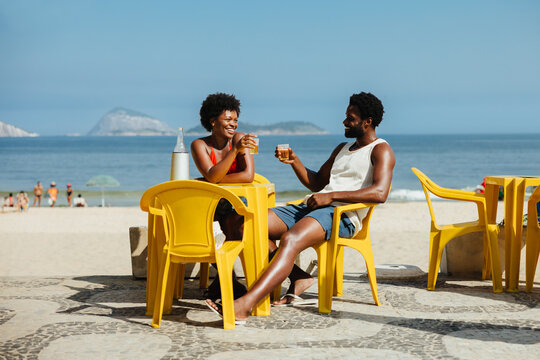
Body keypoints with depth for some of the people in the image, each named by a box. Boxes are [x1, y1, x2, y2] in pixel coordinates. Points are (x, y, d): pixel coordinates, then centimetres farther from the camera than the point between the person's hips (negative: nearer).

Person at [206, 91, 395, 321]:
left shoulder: (380, 150, 3)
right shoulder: (342, 148, 30)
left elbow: (380, 192, -15)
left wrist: (332, 195, -19)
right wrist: (295, 162, 16)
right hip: (311, 207, 9)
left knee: (290, 240, -37)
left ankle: (244, 305, -49)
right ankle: (298, 278, -5)